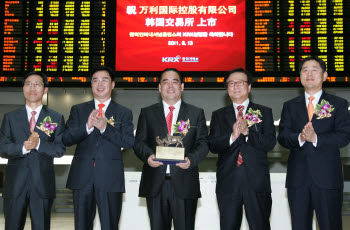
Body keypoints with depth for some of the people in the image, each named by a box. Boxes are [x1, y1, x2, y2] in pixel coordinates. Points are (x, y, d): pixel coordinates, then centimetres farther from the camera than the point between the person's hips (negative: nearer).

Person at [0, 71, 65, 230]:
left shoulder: (56, 118, 7)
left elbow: (60, 149, -1)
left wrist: (39, 144, -17)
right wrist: (23, 147, -17)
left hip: (43, 183, -1)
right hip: (15, 183, 1)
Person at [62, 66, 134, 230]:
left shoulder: (124, 113, 7)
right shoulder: (78, 110, 11)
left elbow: (129, 143, -5)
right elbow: (66, 139, 0)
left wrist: (105, 128, -18)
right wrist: (87, 127, -17)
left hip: (110, 179, -1)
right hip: (82, 178, 2)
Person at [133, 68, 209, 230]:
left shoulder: (196, 113, 10)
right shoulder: (147, 113, 12)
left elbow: (203, 143, 4)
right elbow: (139, 142, 8)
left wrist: (191, 159, -15)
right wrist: (148, 156, -14)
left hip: (185, 185, 0)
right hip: (155, 184, 1)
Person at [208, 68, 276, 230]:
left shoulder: (264, 112, 9)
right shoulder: (218, 115, 12)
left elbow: (270, 143, -3)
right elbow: (212, 146, 1)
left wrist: (247, 132, -17)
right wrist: (232, 137, -16)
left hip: (257, 181, -1)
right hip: (228, 182, 1)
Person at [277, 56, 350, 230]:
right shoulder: (290, 106, 13)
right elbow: (282, 137, 2)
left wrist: (316, 138, -19)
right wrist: (299, 138, -18)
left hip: (327, 177, -2)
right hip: (297, 177, 2)